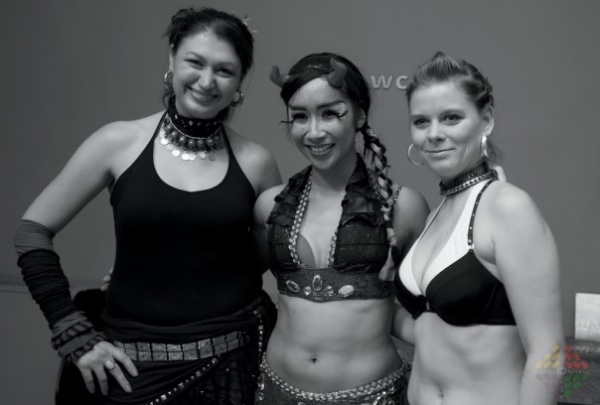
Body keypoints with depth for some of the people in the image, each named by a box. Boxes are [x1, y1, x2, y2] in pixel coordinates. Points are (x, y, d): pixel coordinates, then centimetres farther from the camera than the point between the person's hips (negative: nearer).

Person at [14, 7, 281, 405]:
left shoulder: (255, 162, -4)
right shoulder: (119, 143, -7)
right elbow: (33, 231, -2)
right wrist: (76, 335, -5)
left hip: (235, 363, 1)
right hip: (138, 366, 0)